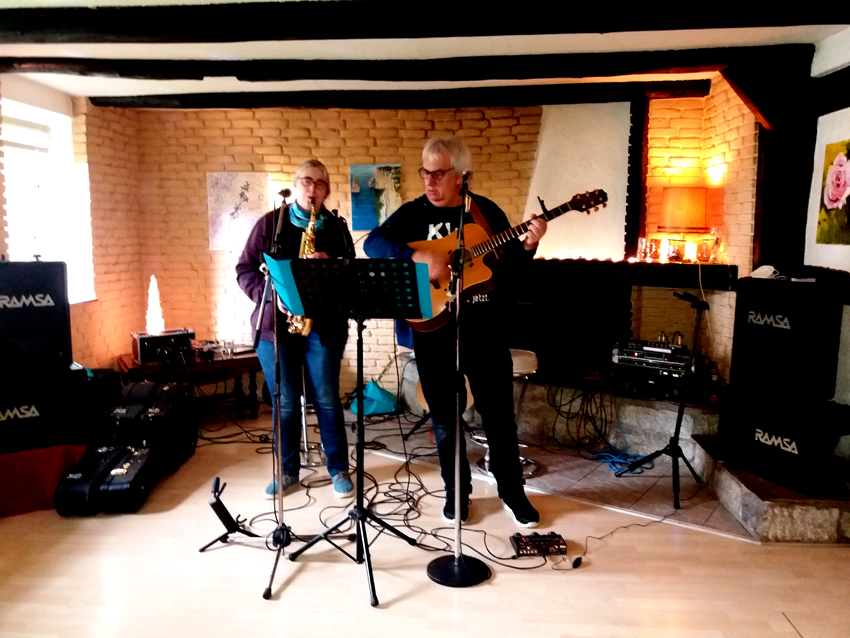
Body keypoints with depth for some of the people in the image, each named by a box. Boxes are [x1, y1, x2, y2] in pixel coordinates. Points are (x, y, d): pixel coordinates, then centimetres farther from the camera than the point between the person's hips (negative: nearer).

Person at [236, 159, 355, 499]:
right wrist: (270, 295, -13)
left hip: (323, 325, 0)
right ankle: (287, 471, 21)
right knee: (284, 402, 6)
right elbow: (244, 269, 3)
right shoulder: (269, 223, 5)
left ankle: (339, 468, 18)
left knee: (327, 399, 3)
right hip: (275, 323, 0)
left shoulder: (336, 227, 8)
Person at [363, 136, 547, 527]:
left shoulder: (486, 211, 4)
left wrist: (528, 245, -14)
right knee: (444, 415, 9)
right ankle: (456, 491, 27)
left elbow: (508, 265, 6)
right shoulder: (413, 213, 1)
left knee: (499, 411, 7)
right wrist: (419, 256, -27)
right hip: (434, 328, 0)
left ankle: (512, 490, 25)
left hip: (483, 326, 1)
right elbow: (373, 243, -14)